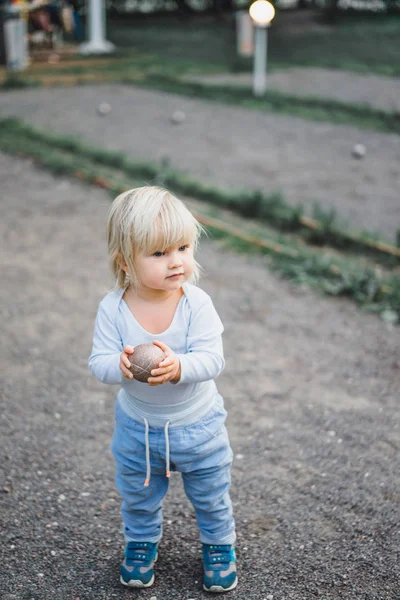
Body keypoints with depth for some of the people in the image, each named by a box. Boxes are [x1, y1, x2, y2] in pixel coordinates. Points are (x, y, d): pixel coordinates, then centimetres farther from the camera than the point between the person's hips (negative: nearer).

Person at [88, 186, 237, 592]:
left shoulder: (196, 303, -24)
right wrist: (120, 365, -43)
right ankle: (141, 543, 53)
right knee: (138, 496, 25)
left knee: (210, 495, 21)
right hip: (137, 425, 1)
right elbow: (99, 362, -20)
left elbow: (212, 359, -28)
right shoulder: (113, 308, -20)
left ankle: (219, 544, 49)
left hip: (197, 424, -1)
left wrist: (178, 366, -48)